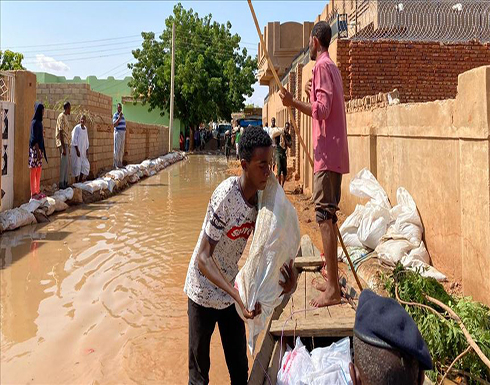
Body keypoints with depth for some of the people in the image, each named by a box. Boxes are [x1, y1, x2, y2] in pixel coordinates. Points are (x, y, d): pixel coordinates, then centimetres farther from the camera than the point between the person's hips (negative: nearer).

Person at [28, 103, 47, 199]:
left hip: (39, 148, 10)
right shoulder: (35, 122, -14)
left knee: (39, 170, 12)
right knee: (34, 171, -4)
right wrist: (38, 151, -20)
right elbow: (34, 138, -18)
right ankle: (33, 193, 0)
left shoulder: (39, 121, 13)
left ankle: (37, 191, 19)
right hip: (35, 149, -10)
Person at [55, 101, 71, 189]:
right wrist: (63, 147, -22)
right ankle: (61, 183, -6)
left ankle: (65, 182, 16)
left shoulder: (65, 117, 17)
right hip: (63, 143, -10)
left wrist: (68, 146, 21)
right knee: (64, 163, -9)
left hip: (66, 143, 10)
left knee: (67, 163, 11)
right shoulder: (61, 117, -12)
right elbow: (61, 132, -18)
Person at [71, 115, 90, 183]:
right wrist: (77, 150, -16)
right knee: (77, 166, -2)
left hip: (83, 150, 7)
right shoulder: (77, 128, -10)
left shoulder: (85, 128, 9)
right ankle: (77, 182, 6)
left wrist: (87, 151, 10)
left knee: (86, 165, 6)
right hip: (77, 150, -7)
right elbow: (74, 140, -12)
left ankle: (80, 181, 16)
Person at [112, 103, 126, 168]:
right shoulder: (115, 115, -8)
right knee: (117, 149, -7)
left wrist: (125, 136, 18)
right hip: (118, 133, -8)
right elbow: (114, 124, -20)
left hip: (123, 133, 8)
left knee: (121, 150, 9)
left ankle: (120, 164, 15)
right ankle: (116, 165, -4)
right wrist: (119, 117, -28)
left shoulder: (122, 115, 17)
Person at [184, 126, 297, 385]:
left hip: (231, 289, 6)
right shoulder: (226, 196, -29)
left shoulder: (260, 194, -8)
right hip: (204, 292, -6)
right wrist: (237, 294, -38)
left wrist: (284, 267, -15)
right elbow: (203, 258, -28)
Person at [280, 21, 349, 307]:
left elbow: (323, 111, -20)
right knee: (329, 216, 13)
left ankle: (333, 290, -10)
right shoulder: (332, 68, 21)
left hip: (327, 154, -10)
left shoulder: (322, 67, -8)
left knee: (325, 216, -12)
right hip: (335, 153, 10)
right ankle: (332, 279, 21)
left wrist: (294, 102, -24)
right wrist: (314, 94, 35)